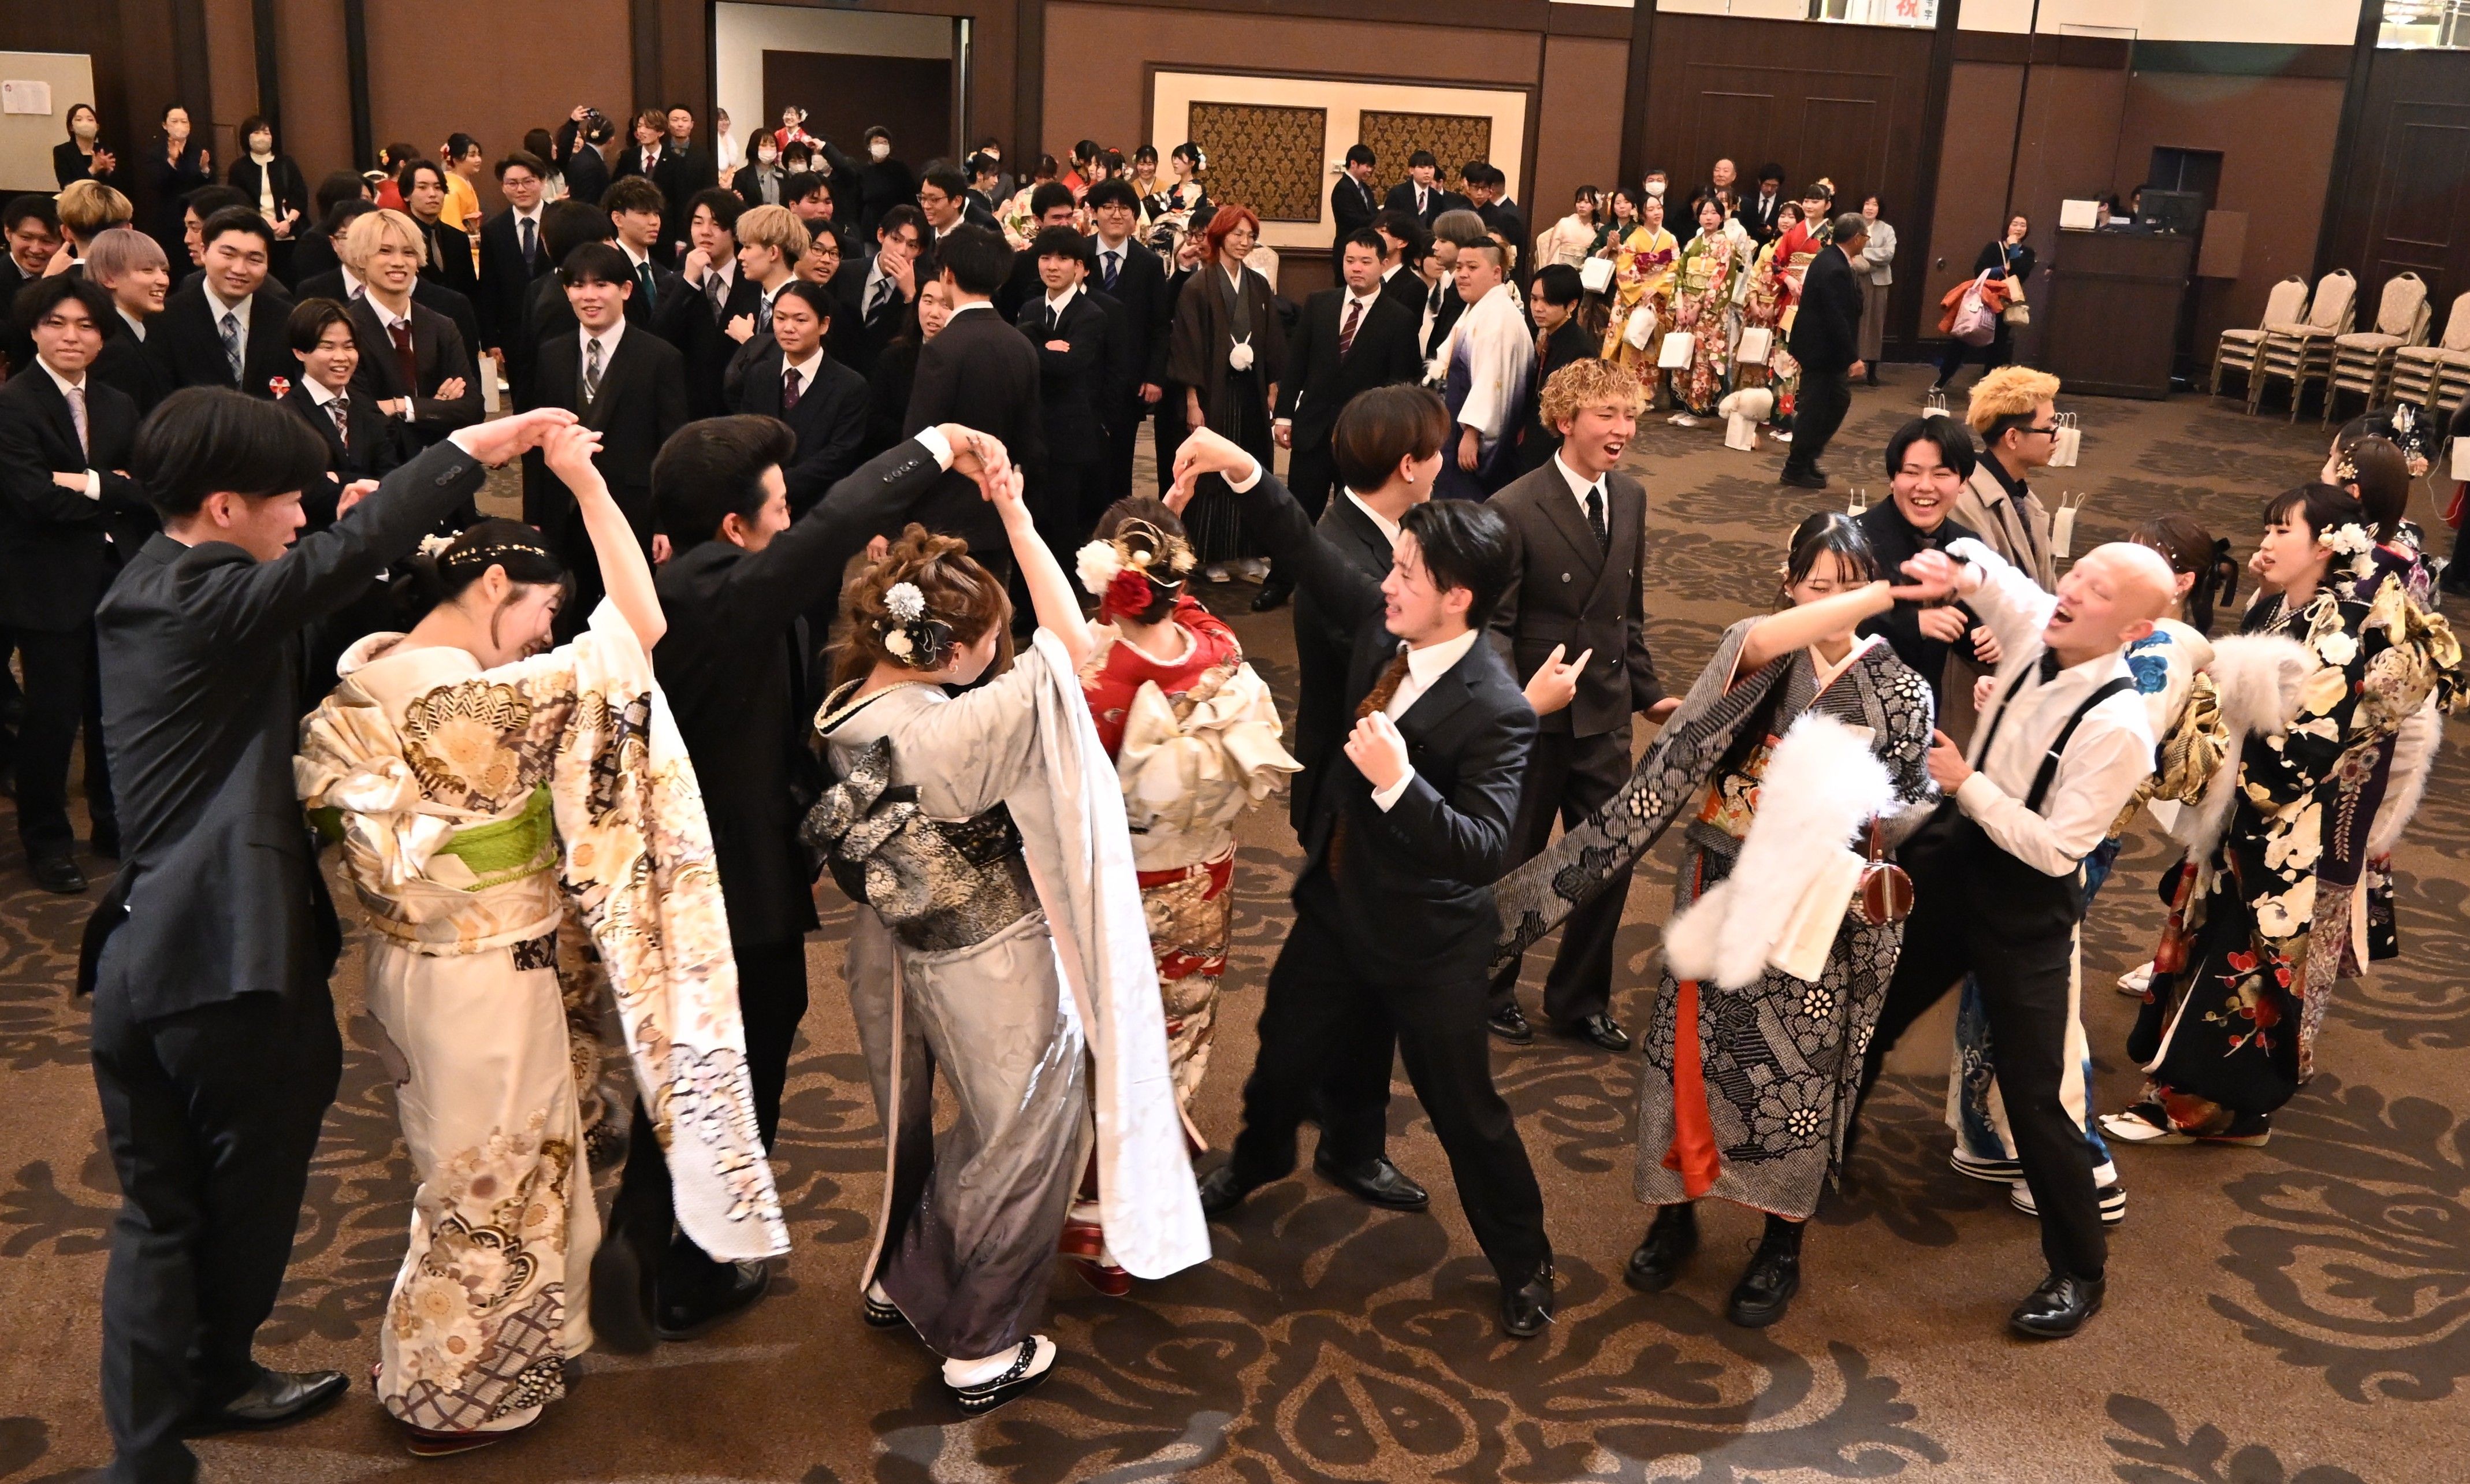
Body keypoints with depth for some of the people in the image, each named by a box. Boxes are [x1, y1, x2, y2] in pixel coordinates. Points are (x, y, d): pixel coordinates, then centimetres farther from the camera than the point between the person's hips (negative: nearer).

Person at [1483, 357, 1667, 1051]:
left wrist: (1648, 690, 12)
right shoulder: (1515, 510, -17)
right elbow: (1494, 625, -15)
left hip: (1605, 715, 5)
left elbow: (1630, 610, 12)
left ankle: (1579, 1000, 31)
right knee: (1513, 864, 12)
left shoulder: (1631, 499, 3)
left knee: (1609, 863, 10)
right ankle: (1492, 989, 35)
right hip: (1533, 718, -5)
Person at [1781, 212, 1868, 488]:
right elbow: (1837, 318, -26)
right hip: (1820, 349, -10)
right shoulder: (1835, 270, -24)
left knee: (1840, 399, 17)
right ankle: (1796, 469, 12)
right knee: (1814, 407, 1)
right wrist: (1853, 358, -22)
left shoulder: (1832, 258, 7)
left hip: (1825, 345, 10)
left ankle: (1809, 457, 25)